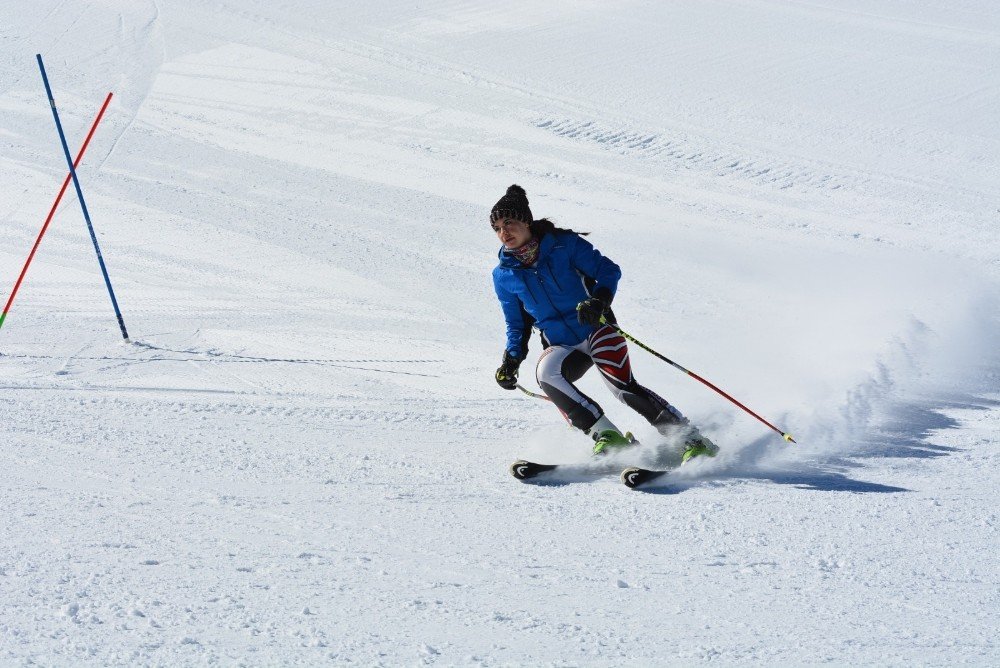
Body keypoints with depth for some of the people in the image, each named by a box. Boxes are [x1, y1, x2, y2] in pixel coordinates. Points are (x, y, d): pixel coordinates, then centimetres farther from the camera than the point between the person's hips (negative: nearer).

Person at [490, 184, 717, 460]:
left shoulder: (563, 244, -7)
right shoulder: (504, 276, 3)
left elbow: (608, 270, -6)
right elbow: (517, 324, 15)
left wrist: (598, 300, -26)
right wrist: (511, 360, -1)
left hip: (596, 331, -3)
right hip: (561, 347, 3)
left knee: (623, 385, -25)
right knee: (546, 373, -31)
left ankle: (692, 440, -16)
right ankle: (606, 435, -27)